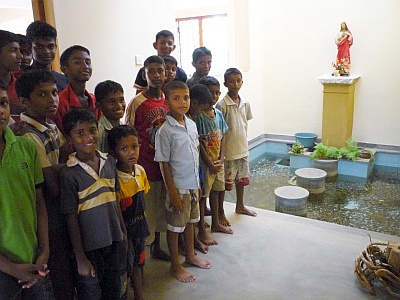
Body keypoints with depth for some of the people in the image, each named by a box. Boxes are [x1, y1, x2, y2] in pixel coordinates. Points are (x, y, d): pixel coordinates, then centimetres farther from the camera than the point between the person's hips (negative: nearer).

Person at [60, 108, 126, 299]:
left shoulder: (109, 162, -1)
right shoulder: (69, 173, -16)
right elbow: (71, 218, -12)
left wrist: (123, 231, 11)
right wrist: (80, 258, -9)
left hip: (115, 241, 5)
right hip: (90, 247, -4)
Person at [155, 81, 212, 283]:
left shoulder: (192, 124, 3)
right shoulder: (165, 131, -18)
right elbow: (164, 164, -15)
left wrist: (197, 182, 13)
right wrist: (172, 192, -15)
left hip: (193, 184, 7)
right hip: (178, 186, -6)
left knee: (190, 221, 22)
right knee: (175, 226, 10)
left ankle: (190, 255, 41)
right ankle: (175, 265, 27)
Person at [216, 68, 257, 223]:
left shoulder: (245, 103, 3)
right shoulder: (222, 104, -15)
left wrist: (243, 143, 13)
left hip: (243, 149, 6)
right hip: (228, 152, -6)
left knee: (242, 179, 21)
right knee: (225, 183, 4)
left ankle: (240, 206, 41)